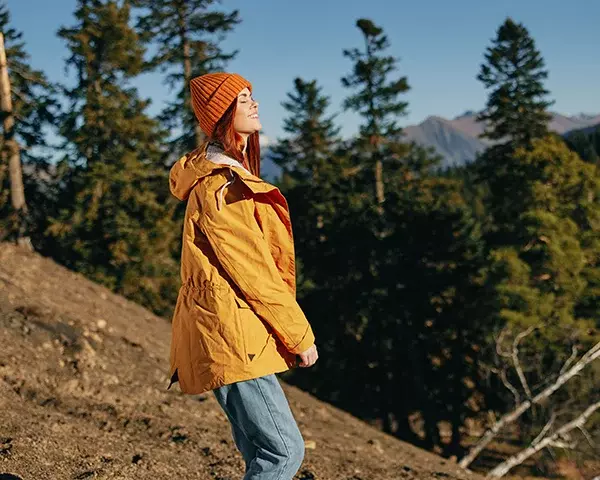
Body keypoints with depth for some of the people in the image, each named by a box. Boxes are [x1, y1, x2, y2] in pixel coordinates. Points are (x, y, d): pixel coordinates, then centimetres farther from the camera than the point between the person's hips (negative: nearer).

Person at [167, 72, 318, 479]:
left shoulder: (230, 173, 17)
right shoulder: (221, 185, -15)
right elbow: (254, 273, -16)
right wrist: (300, 335, -9)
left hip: (237, 336, 10)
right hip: (233, 337, -10)